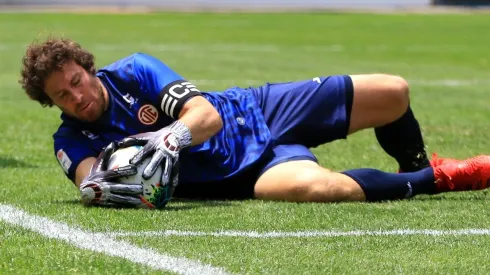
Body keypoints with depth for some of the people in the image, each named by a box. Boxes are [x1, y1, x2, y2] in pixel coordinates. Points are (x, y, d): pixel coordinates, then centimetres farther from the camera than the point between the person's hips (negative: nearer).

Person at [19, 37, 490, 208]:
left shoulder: (133, 71, -10)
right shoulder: (74, 139, -8)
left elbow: (205, 114, -21)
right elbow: (87, 177, -28)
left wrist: (173, 137, -43)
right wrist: (101, 185, -53)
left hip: (256, 111, 2)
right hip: (241, 173, -2)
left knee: (393, 93, -7)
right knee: (312, 187, -37)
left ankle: (418, 168, 28)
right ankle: (438, 179, -12)